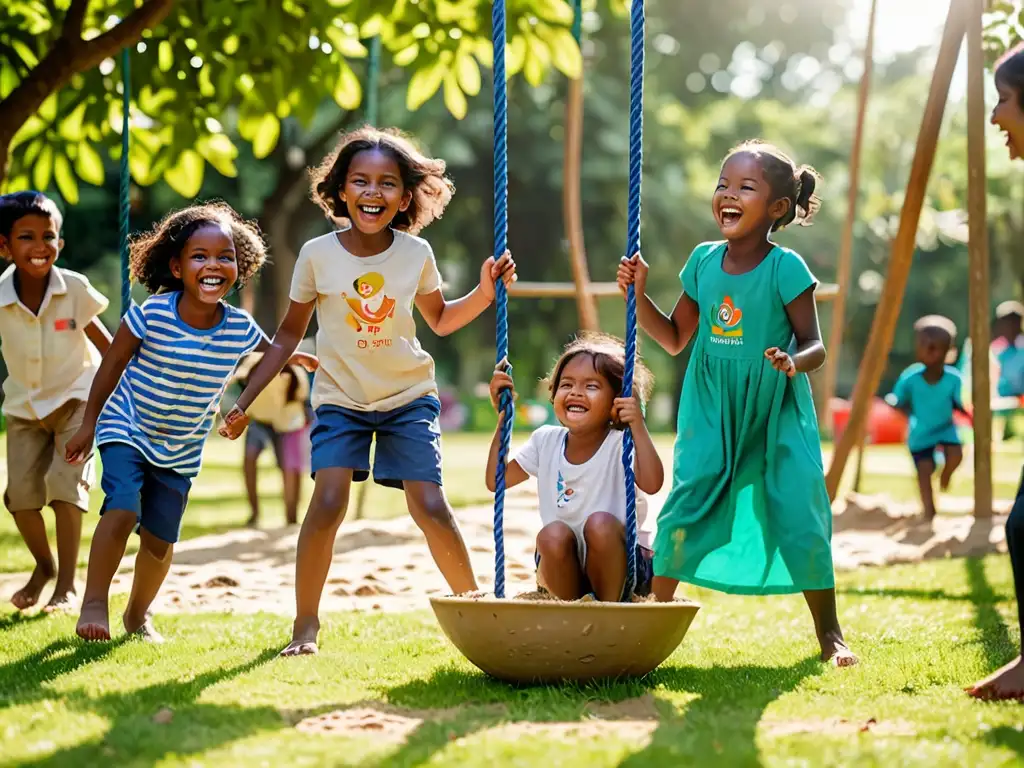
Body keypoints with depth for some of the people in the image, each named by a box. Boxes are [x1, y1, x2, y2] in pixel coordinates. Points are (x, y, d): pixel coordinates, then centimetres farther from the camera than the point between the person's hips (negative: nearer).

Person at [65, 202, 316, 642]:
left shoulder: (240, 329, -15)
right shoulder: (150, 315, -22)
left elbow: (272, 351, 11)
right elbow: (112, 366, -8)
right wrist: (89, 424, -2)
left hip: (182, 451, 3)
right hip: (127, 429, -3)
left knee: (160, 540, 6)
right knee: (122, 511, -22)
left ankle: (138, 614, 29)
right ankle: (94, 603, -7)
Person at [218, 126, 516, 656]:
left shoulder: (416, 254, -6)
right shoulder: (317, 255, -10)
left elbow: (440, 320, 12)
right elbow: (288, 335, 1)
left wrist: (485, 292, -5)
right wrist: (244, 403, -1)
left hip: (410, 397, 1)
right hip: (341, 399, -1)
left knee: (431, 508, -9)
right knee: (328, 501, -19)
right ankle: (305, 627, -5)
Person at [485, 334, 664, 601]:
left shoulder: (620, 445, -13)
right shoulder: (546, 441, 2)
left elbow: (651, 484, -31)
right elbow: (496, 481, 4)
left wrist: (638, 426, -39)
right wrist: (503, 417, -2)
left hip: (621, 567, -3)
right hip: (564, 570, 3)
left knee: (600, 523, -31)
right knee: (553, 534, -27)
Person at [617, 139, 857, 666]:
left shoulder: (786, 269, -13)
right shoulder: (704, 261, 0)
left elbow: (815, 345, -12)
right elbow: (674, 339, 10)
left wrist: (795, 361, -34)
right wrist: (639, 294, -2)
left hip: (777, 417, -3)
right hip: (712, 415, 3)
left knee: (800, 521, -6)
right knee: (681, 514, -4)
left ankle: (829, 634, 10)